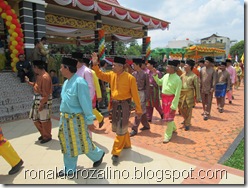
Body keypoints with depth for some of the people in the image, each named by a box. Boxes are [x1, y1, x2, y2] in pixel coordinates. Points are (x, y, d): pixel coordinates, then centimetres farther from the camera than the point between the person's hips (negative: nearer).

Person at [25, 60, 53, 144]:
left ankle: (47, 136, 20)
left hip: (44, 101, -10)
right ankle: (43, 134, 33)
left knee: (44, 120, 2)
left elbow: (46, 93, -23)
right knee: (35, 118, 17)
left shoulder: (45, 77, -21)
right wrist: (29, 82, 23)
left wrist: (41, 104, -22)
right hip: (37, 100, 10)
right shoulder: (39, 76, 10)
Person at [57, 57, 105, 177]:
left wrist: (89, 120, -17)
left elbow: (86, 103, -20)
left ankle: (98, 155, 36)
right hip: (65, 118, 8)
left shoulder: (79, 82, -21)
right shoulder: (66, 82, 5)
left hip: (76, 119, -8)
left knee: (83, 143, 8)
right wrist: (62, 116, 16)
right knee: (68, 144, 16)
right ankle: (70, 169, 33)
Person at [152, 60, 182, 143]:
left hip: (171, 99, -7)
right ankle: (173, 128, 47)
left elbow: (177, 94, -19)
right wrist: (155, 75, 7)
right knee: (166, 116, 21)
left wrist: (174, 106, -20)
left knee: (169, 117, 1)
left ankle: (168, 136, 16)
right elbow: (159, 82, 22)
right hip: (164, 97, 7)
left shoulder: (177, 79, -18)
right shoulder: (166, 76, 4)